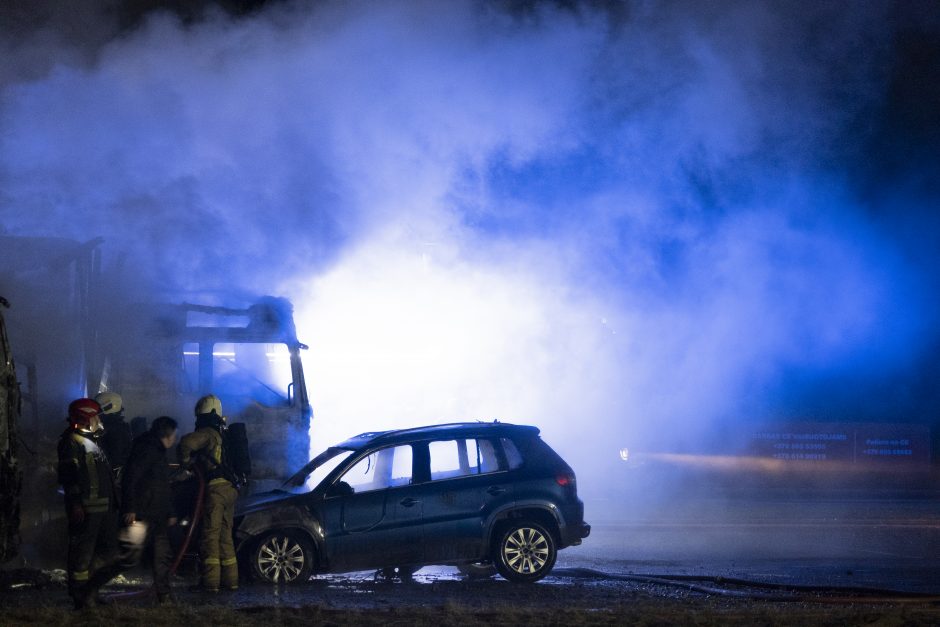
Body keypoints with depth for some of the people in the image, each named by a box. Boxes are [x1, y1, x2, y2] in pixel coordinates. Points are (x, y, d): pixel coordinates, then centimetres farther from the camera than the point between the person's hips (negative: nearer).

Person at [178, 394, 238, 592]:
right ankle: (230, 578, 15)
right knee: (225, 535, 15)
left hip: (215, 487, -8)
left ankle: (211, 580, -11)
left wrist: (186, 462, -7)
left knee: (210, 534, -7)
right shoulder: (223, 435, 20)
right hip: (231, 488, 8)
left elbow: (186, 442, -24)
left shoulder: (207, 433, -7)